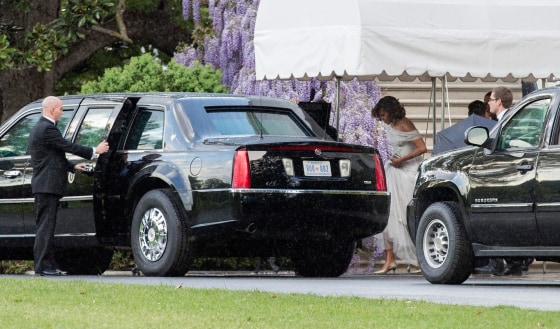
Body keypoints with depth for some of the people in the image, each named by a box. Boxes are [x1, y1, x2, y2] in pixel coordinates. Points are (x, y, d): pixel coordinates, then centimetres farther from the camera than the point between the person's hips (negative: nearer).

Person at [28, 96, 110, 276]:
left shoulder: (39, 128, 19)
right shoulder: (47, 129, -15)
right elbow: (68, 146, -15)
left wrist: (73, 166, 23)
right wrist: (94, 151, -6)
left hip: (44, 186, 11)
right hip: (47, 185, -11)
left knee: (46, 227, 11)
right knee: (45, 226, -10)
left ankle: (49, 265, 13)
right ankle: (43, 266, -10)